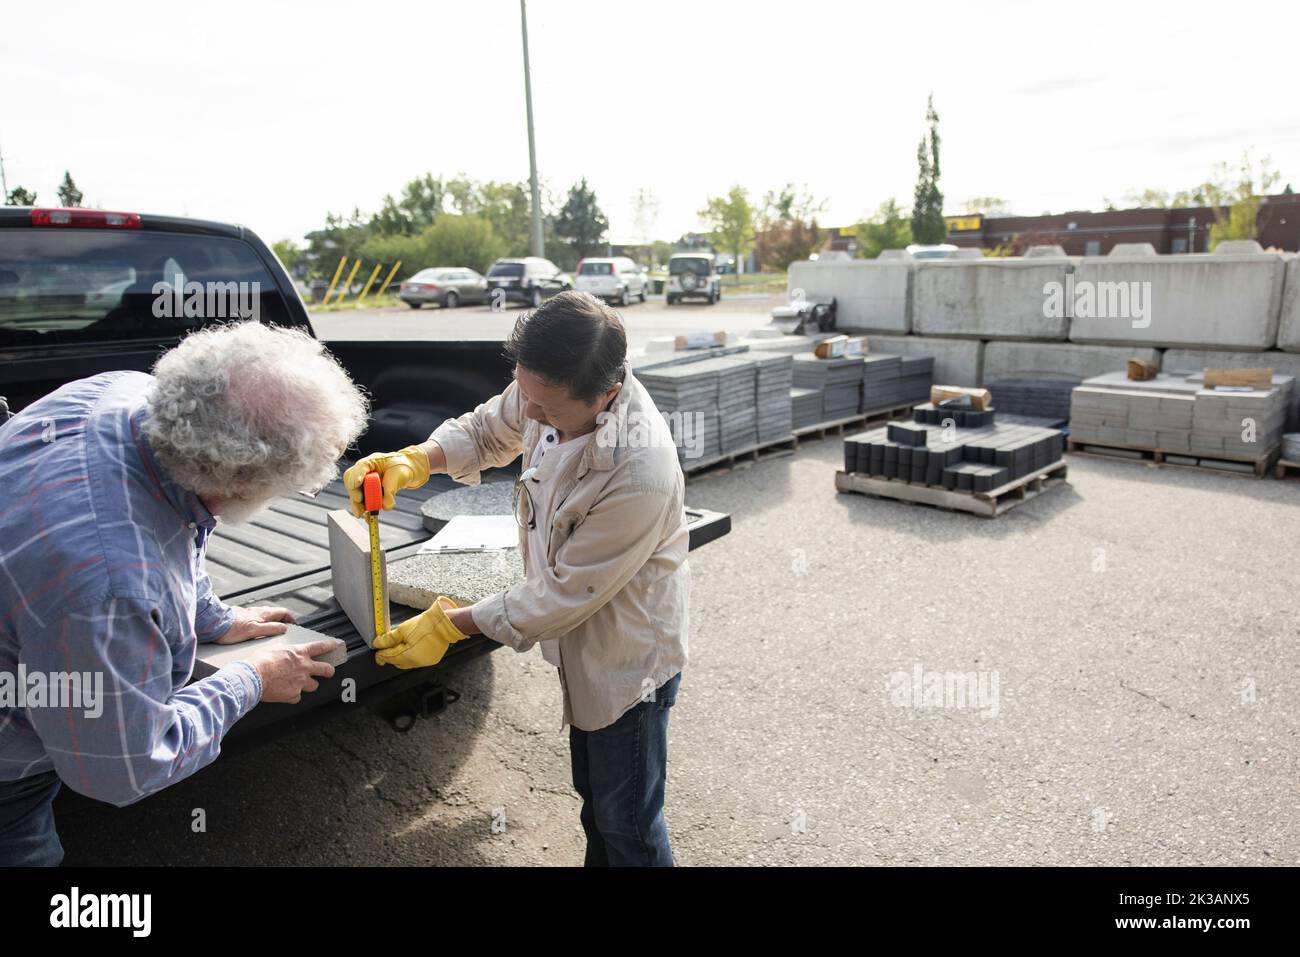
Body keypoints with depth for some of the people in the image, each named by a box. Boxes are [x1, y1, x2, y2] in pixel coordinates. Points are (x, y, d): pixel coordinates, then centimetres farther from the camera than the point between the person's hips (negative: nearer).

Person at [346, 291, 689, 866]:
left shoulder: (638, 473, -39)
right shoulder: (551, 388, -15)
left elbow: (566, 594, -28)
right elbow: (488, 429, 6)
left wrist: (451, 625, -18)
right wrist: (412, 462, -13)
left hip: (628, 661, -7)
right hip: (581, 644, 8)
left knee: (626, 825, 14)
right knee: (594, 798, 29)